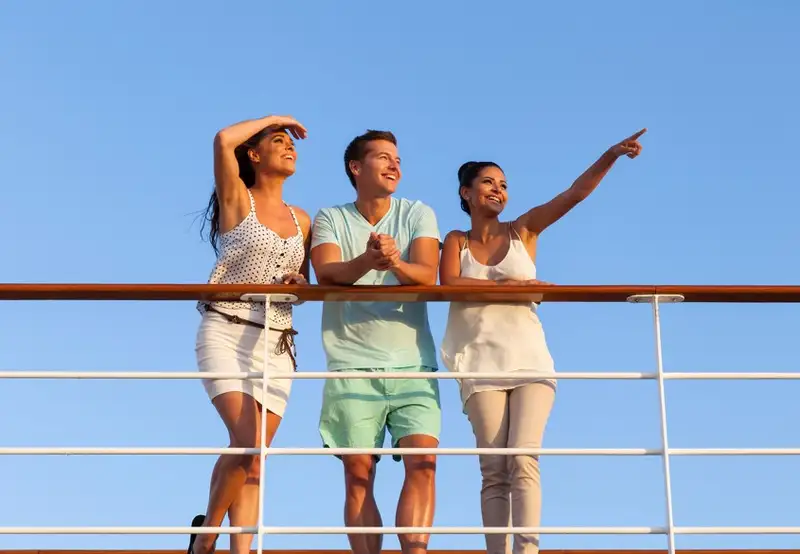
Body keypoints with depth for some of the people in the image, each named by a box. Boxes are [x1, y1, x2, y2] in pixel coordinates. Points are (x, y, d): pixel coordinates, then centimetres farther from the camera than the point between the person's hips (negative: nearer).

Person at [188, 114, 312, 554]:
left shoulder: (301, 220, 16)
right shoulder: (236, 200, 3)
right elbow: (224, 140, -14)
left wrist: (300, 283, -1)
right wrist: (273, 119, 2)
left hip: (276, 344, 5)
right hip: (227, 333, -5)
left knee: (253, 461, -1)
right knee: (248, 442, -20)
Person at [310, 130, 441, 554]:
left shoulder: (418, 214, 7)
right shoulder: (331, 218, 6)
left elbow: (427, 276, -9)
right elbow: (327, 274, -12)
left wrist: (395, 264, -32)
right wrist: (367, 260, -33)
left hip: (412, 364, 1)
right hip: (352, 366, 0)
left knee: (423, 462, -14)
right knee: (358, 474, -5)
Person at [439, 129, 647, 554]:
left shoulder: (522, 231, 9)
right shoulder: (456, 241, 10)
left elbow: (573, 194, -2)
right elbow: (449, 284, -10)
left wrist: (611, 155, -14)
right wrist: (505, 282, -16)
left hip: (529, 361, 0)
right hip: (481, 364, 1)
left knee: (523, 460, -15)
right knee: (494, 470, -4)